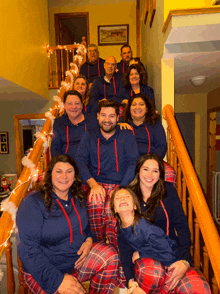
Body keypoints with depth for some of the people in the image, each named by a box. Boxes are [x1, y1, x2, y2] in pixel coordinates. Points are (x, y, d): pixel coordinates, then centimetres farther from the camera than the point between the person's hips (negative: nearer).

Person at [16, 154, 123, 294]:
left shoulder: (78, 199, 4)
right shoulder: (33, 203, -15)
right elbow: (28, 249, -19)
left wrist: (89, 240, -6)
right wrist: (58, 279, -25)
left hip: (78, 259, 5)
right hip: (42, 271, -5)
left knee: (110, 254, -18)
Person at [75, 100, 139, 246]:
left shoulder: (127, 136, 11)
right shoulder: (89, 136, 14)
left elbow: (134, 163, 0)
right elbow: (80, 160, 2)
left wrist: (122, 188, -15)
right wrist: (93, 184, -16)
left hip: (120, 184, 0)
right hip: (97, 183, 1)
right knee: (95, 203, -33)